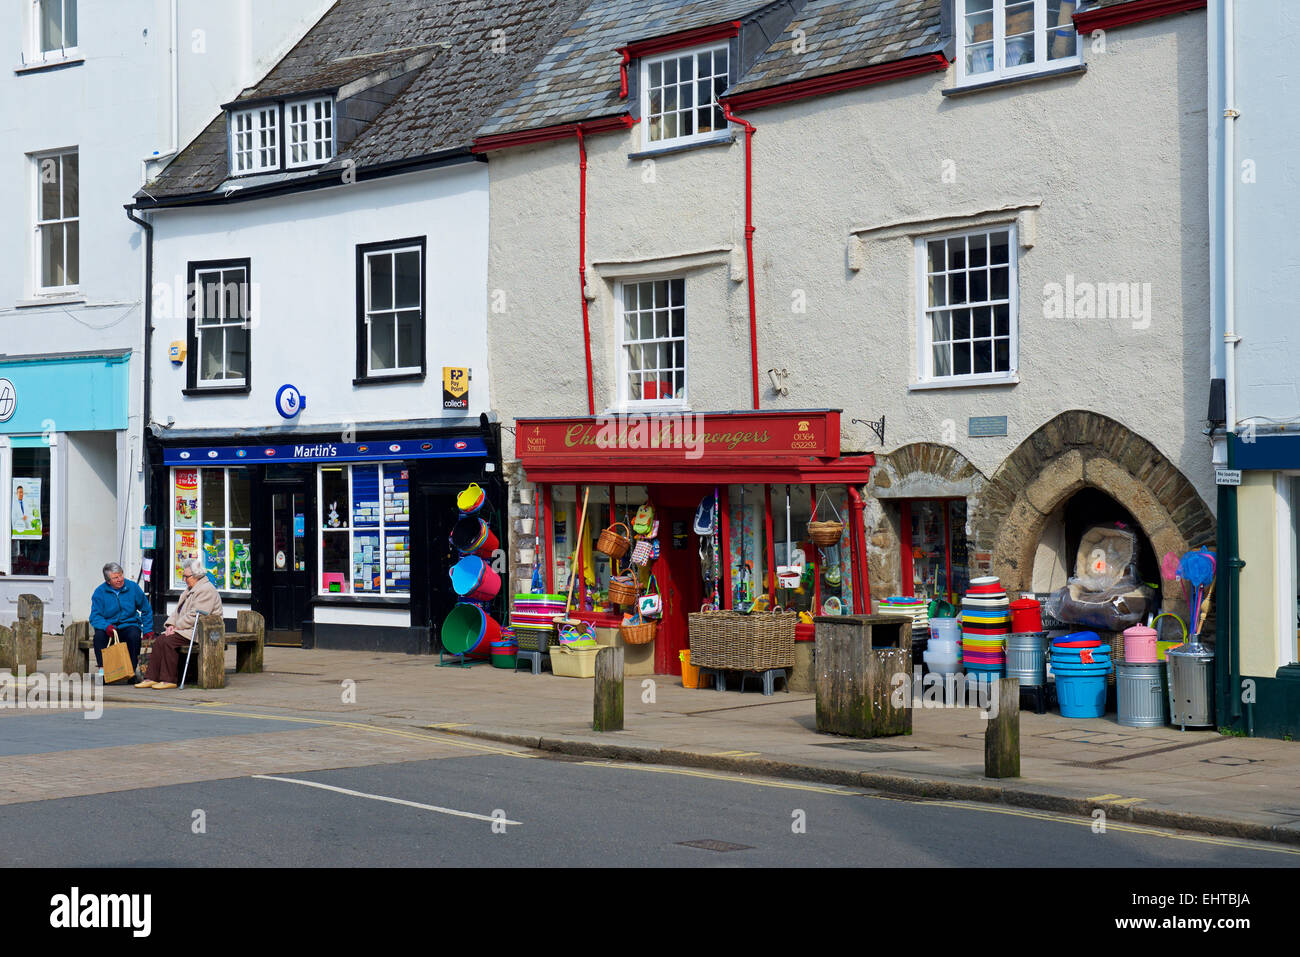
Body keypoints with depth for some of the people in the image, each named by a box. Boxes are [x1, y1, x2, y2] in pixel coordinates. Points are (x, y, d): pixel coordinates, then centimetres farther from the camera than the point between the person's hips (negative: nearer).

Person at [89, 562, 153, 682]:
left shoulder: (133, 588, 3)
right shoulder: (100, 592, 0)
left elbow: (146, 611, 11)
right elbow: (95, 617, -7)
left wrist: (148, 630, 1)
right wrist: (106, 626, -28)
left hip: (129, 625, 0)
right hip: (109, 626, 0)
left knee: (134, 635, -33)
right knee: (99, 634, -32)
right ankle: (102, 668, -23)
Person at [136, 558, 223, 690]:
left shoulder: (206, 590, -14)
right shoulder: (190, 589, 20)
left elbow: (195, 616, -21)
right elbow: (178, 611, 22)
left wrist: (177, 626, -16)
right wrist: (171, 624, 4)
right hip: (186, 629, 10)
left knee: (169, 642, -25)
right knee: (159, 640, -7)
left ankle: (169, 680, -20)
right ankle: (152, 678, -9)